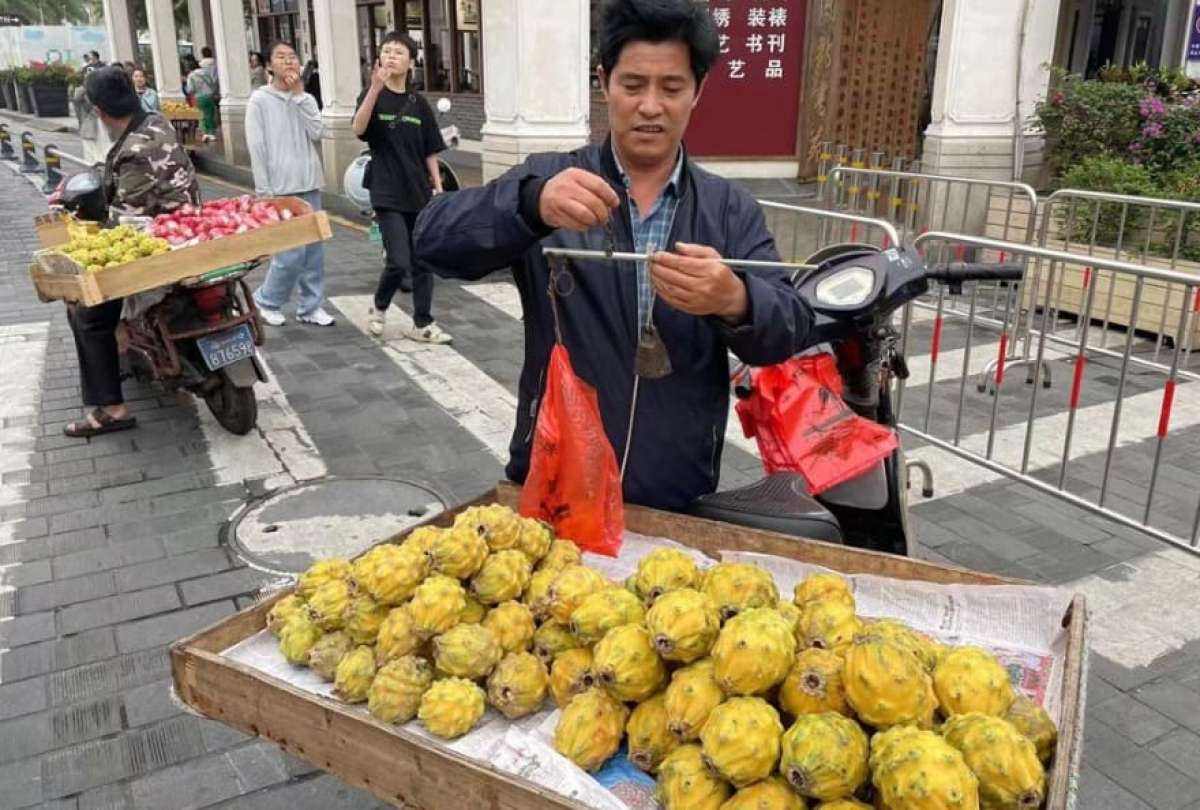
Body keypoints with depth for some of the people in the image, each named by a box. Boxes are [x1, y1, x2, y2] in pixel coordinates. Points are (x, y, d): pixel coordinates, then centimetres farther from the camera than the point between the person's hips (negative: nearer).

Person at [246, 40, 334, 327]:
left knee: (314, 251, 6)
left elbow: (316, 134, -7)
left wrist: (299, 95, -6)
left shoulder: (306, 98, 10)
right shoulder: (260, 100, -4)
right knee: (291, 253, -7)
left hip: (309, 186, 5)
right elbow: (256, 149, -7)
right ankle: (266, 301, 13)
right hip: (280, 189, -5)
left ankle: (310, 306, 18)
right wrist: (263, 192, -10)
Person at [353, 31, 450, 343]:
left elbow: (430, 152, 11)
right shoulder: (373, 95, -3)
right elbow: (359, 128, -23)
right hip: (387, 194, -4)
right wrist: (376, 87, -34)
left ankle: (422, 324, 18)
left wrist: (438, 188, 6)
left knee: (423, 262, 7)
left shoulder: (418, 104, 8)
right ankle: (378, 308, 16)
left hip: (418, 193, 4)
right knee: (399, 262, -11)